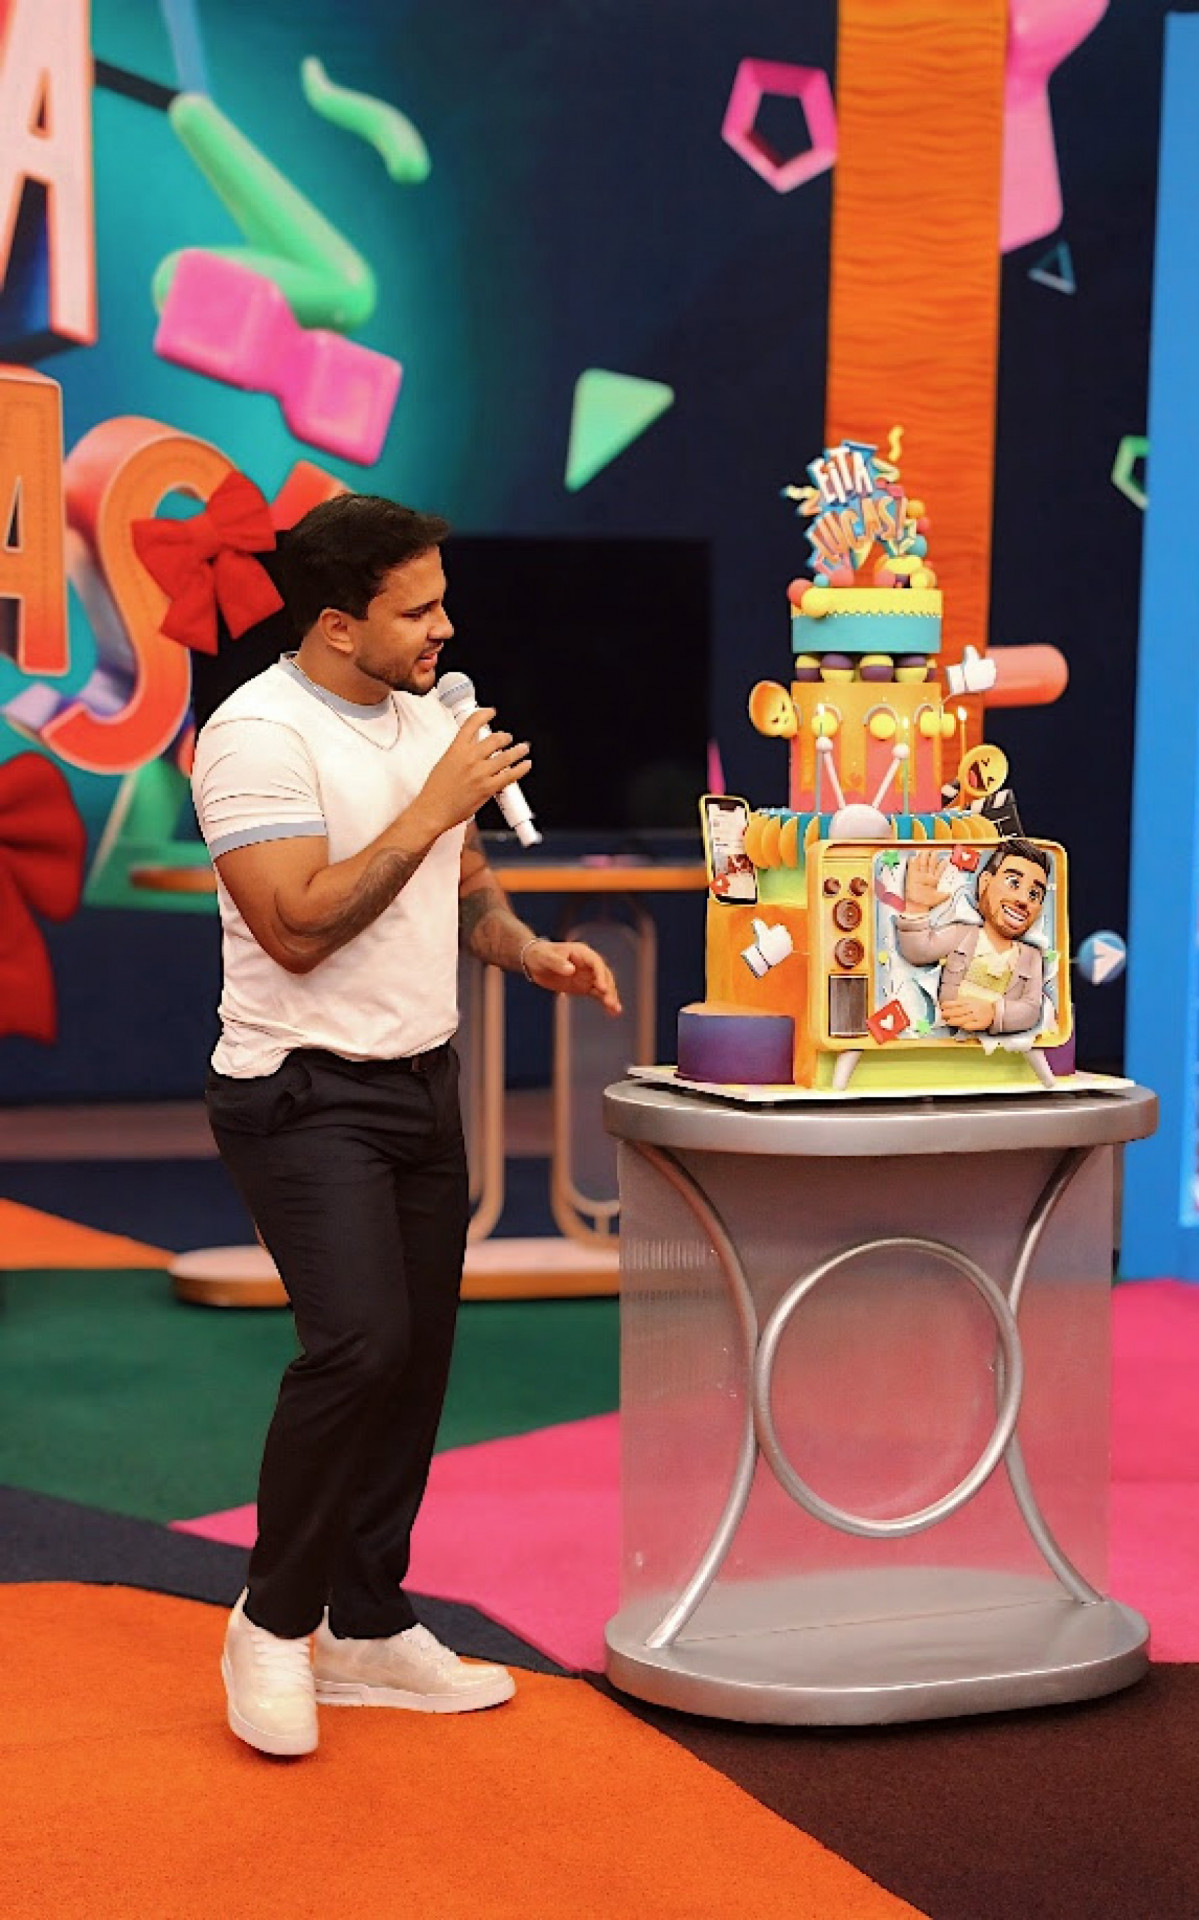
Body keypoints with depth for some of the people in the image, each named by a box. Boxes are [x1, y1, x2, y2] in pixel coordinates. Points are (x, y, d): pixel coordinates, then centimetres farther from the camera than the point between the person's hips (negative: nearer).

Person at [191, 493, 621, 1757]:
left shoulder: (430, 721, 12)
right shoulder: (259, 734, -14)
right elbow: (298, 927, -22)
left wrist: (531, 952, 3)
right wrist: (433, 809, -20)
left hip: (420, 1083, 8)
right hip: (305, 1094, -8)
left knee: (415, 1359, 8)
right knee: (358, 1344, -19)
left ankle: (368, 1629, 20)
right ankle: (274, 1623, -1)